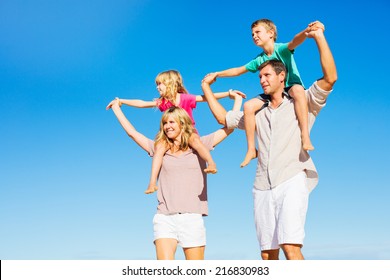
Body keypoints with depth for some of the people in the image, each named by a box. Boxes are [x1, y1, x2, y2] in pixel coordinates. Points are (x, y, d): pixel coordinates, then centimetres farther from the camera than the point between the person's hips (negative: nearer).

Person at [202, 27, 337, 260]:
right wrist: (207, 88, 33)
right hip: (263, 188, 5)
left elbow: (330, 78, -5)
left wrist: (319, 37, -10)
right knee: (268, 253, 3)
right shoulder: (258, 113, 24)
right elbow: (223, 118, 32)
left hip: (292, 182, -5)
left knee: (290, 245, -22)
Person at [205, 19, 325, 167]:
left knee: (297, 89, -41)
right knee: (248, 106, -15)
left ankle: (305, 136, -49)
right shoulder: (259, 60, 10)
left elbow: (295, 41, -33)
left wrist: (307, 31, -55)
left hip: (291, 89, -6)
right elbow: (238, 70, 23)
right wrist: (217, 74, 24)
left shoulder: (281, 49, -10)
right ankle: (251, 149, -10)